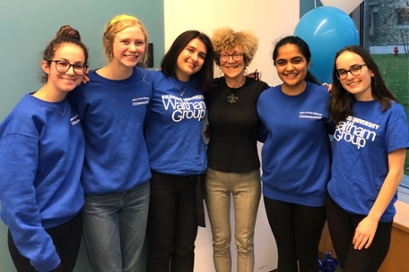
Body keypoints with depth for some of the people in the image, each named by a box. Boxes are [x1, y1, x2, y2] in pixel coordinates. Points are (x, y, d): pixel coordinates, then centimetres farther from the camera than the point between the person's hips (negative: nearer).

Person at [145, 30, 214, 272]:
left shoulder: (201, 86, 5)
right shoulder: (154, 81, -10)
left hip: (194, 176, 5)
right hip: (162, 176, -4)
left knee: (185, 247, 16)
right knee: (161, 249, 10)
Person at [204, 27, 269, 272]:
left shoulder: (259, 89, -9)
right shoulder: (210, 88, -4)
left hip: (248, 177, -1)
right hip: (215, 175, 1)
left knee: (245, 241, 12)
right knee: (220, 240, 14)